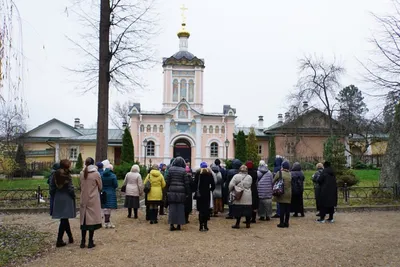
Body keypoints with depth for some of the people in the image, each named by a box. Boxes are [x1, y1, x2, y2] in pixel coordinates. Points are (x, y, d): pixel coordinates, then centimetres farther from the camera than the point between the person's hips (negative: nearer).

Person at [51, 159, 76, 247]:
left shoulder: (55, 175, 3)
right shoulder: (67, 176, -13)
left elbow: (52, 188, 6)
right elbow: (71, 188, -13)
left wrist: (54, 197, 15)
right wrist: (73, 197, 1)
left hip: (57, 199, 6)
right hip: (66, 199, -6)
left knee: (64, 219, 16)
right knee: (64, 219, 0)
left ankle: (70, 237, 27)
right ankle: (59, 240, -1)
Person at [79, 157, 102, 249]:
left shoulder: (82, 174, 0)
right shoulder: (96, 174, -10)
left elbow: (81, 186, 7)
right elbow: (100, 187, 0)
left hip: (84, 199, 4)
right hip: (93, 199, -4)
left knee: (84, 219, 11)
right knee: (92, 219, 3)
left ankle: (83, 242, 15)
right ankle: (90, 242, 6)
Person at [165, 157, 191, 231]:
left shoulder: (170, 169, 1)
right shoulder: (183, 171, -4)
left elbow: (167, 181, 2)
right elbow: (186, 183, -3)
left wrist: (167, 191, 10)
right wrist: (188, 193, 4)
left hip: (171, 191, 1)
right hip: (181, 192, -1)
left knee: (172, 208, 6)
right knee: (180, 208, 6)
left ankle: (171, 224, 4)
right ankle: (179, 225, 9)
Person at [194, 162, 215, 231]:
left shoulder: (198, 173, -5)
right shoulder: (210, 173, 2)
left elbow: (195, 183, -8)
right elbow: (213, 184, 2)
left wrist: (196, 190, 5)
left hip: (200, 194, -2)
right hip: (207, 194, 2)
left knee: (201, 210, 0)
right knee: (206, 209, 9)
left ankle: (201, 226, -4)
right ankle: (205, 225, 10)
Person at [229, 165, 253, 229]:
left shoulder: (236, 176, -7)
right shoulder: (250, 177, 4)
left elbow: (231, 185, -10)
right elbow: (250, 186, 10)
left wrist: (230, 190, 6)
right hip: (247, 198, 3)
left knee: (238, 210, 4)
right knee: (247, 210, 10)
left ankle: (237, 224, 7)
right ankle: (248, 223, 17)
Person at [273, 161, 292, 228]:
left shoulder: (279, 173, -9)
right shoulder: (290, 174, 2)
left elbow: (273, 182, -4)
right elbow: (292, 184, 11)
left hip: (281, 194, -3)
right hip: (288, 195, 3)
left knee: (282, 208, 1)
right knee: (288, 209, 9)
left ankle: (281, 223, 4)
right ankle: (286, 222, 15)